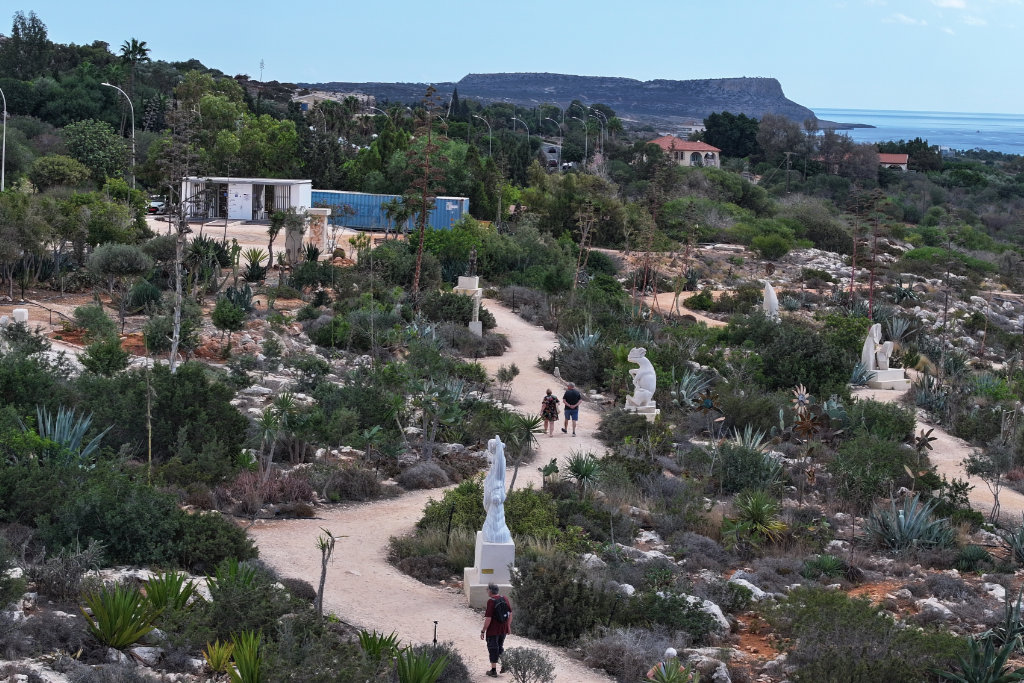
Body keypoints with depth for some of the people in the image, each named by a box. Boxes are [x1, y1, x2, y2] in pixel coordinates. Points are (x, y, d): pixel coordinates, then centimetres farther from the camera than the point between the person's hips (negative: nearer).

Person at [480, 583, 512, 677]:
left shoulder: (491, 601, -20)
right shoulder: (505, 598, 0)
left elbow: (488, 618, -22)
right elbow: (510, 613, 8)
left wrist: (483, 631, -14)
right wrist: (508, 626, 19)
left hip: (493, 630, -6)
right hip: (503, 629, 6)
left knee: (493, 649, 7)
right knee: (500, 647, 24)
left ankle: (493, 671, 13)